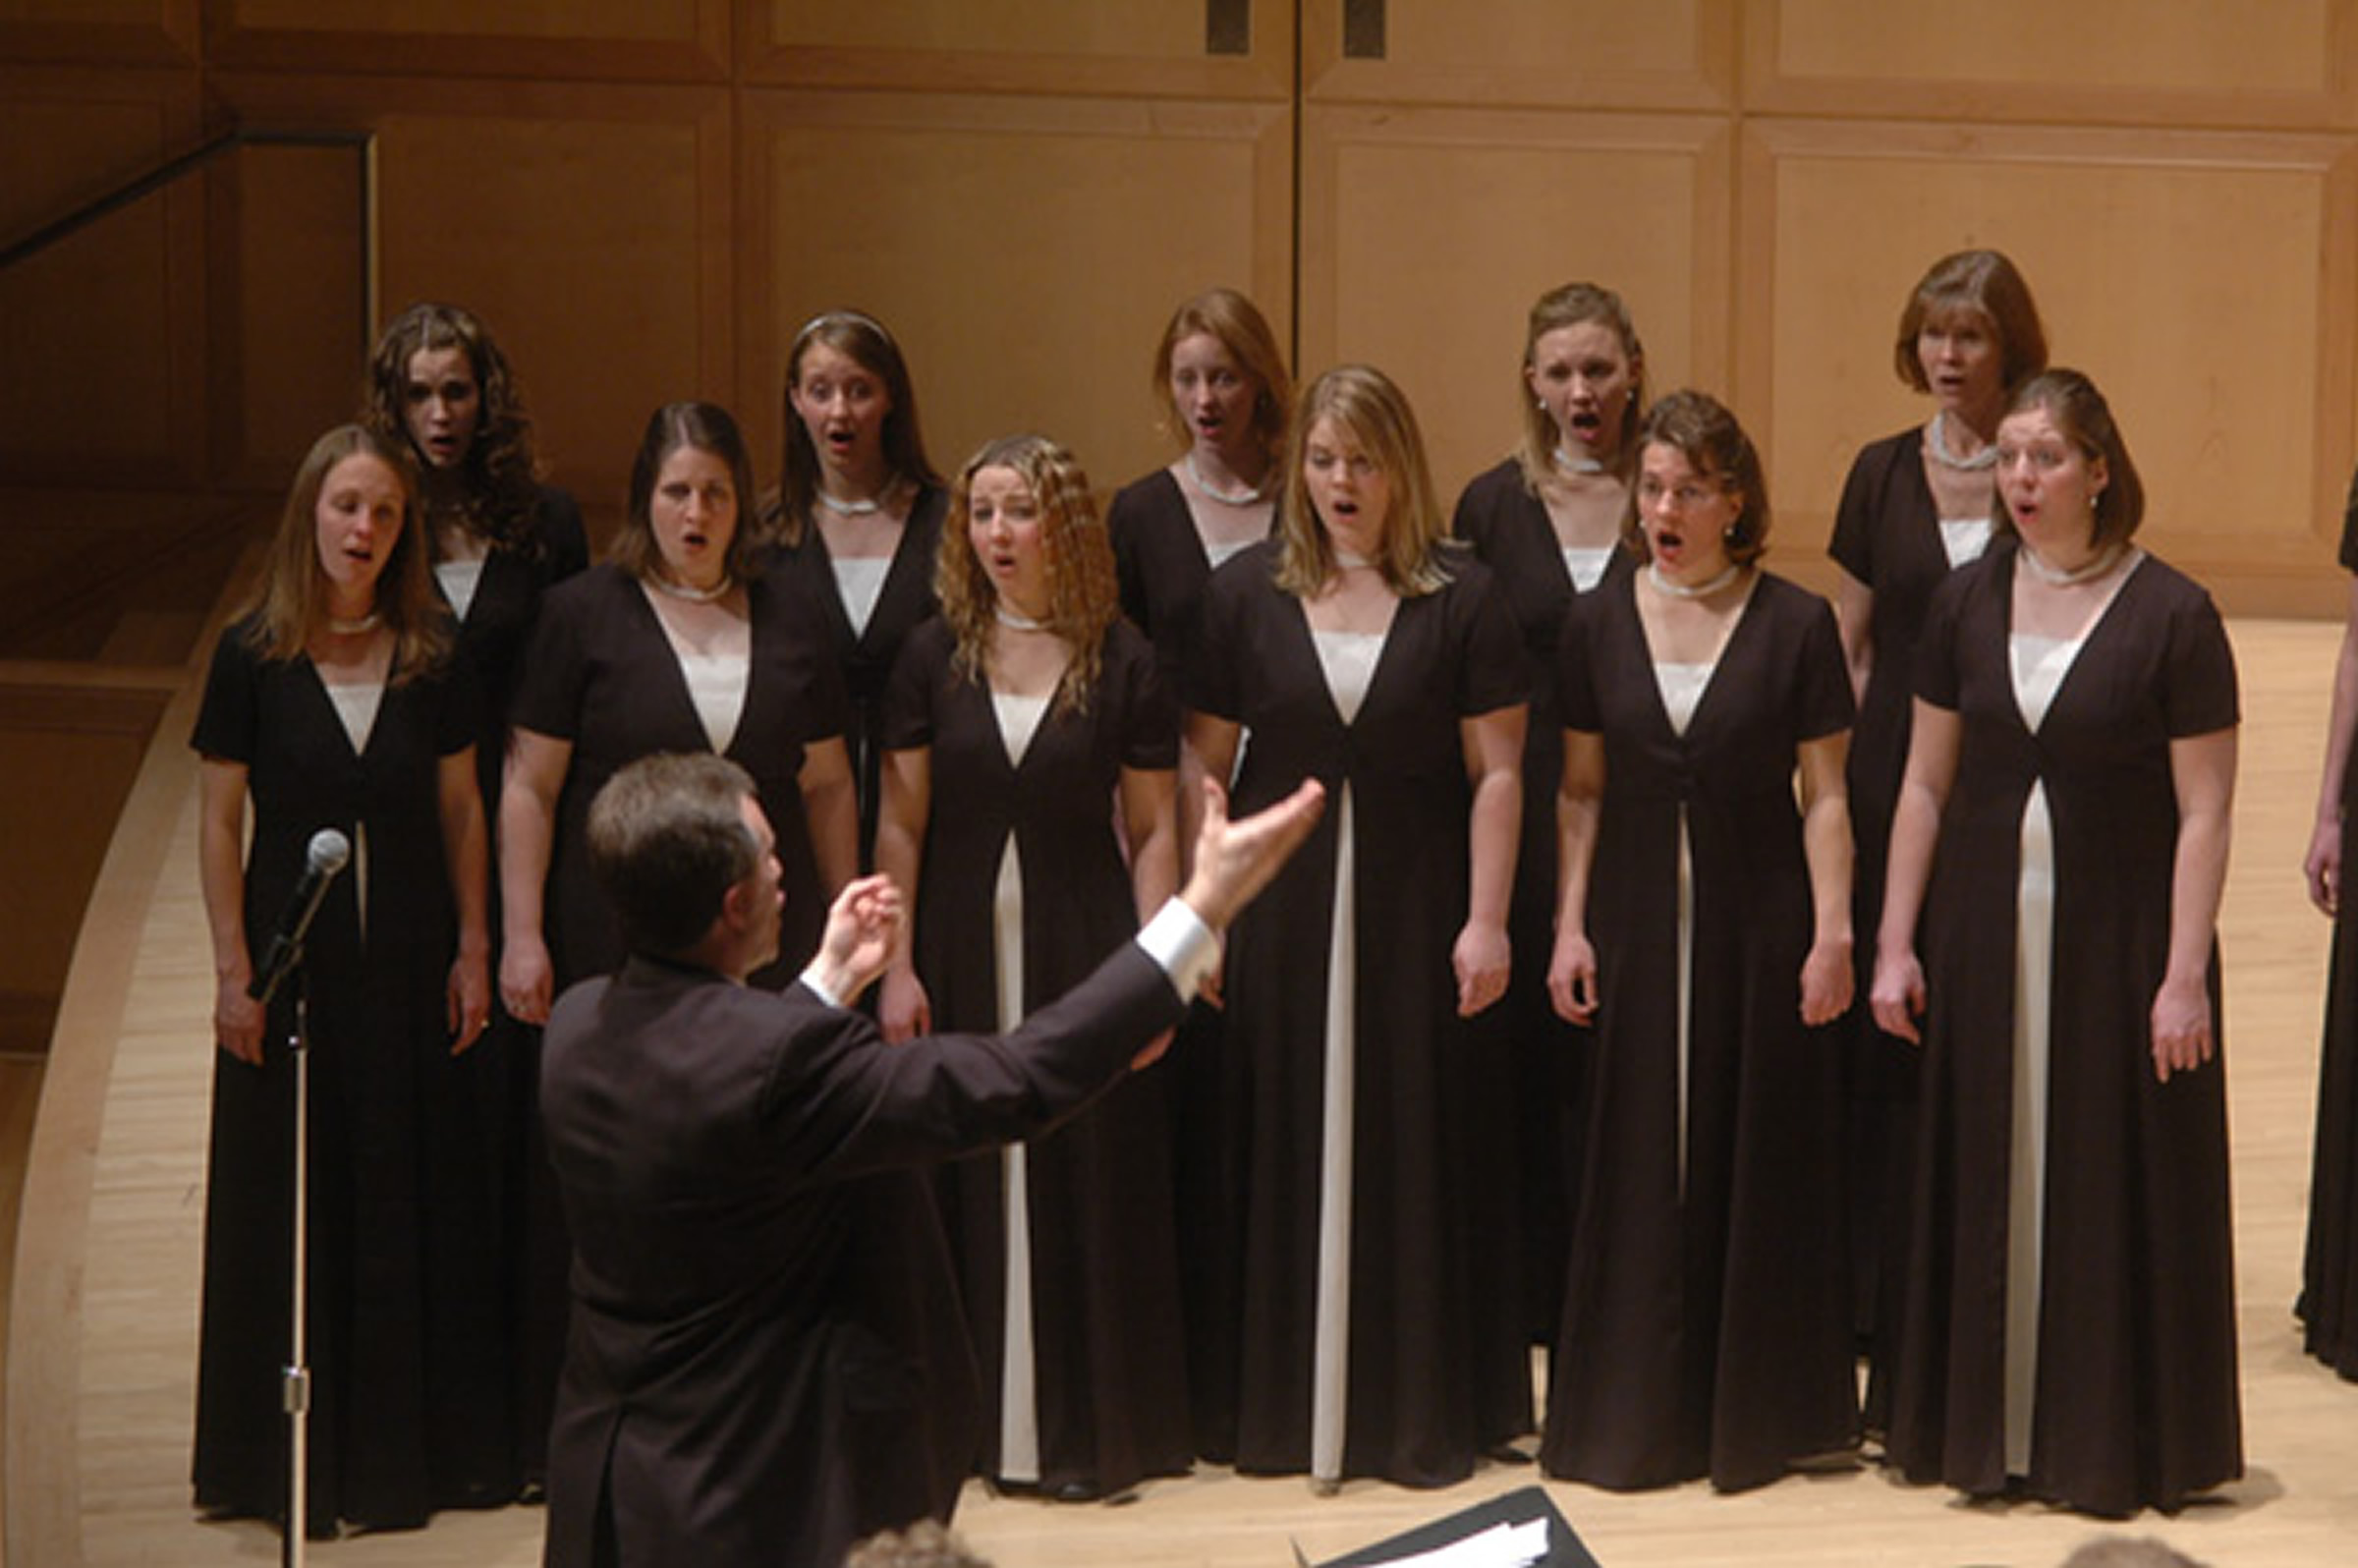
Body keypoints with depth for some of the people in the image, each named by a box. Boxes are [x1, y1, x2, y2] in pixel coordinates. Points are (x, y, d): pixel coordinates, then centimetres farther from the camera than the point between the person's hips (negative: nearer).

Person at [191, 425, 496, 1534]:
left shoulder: (432, 654, 1)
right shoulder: (253, 654, -5)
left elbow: (461, 810, 6)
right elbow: (219, 822, -3)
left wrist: (472, 950, 2)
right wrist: (233, 970, -7)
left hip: (410, 962, 2)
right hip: (295, 958, -2)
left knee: (419, 1193, 7)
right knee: (291, 1203, 5)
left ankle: (419, 1440, 19)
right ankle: (296, 1456, 16)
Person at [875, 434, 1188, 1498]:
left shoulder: (1119, 660, -1)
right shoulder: (935, 657, 3)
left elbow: (1153, 827, 1)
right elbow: (900, 821, 4)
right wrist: (895, 964, -3)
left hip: (1083, 948, -1)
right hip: (965, 951, 1)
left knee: (1087, 1178, 1)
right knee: (971, 1182, 4)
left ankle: (1088, 1431, 11)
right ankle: (977, 1421, 14)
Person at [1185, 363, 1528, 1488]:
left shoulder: (1460, 597, 0)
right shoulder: (1244, 593, 4)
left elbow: (1496, 771, -1)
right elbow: (1204, 764, 5)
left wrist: (1485, 920, -7)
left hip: (1414, 914, -1)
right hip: (1280, 917, 1)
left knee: (1414, 1158, 2)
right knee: (1288, 1159, 5)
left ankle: (1418, 1414, 13)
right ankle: (1286, 1409, 15)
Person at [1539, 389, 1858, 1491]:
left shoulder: (1795, 625, -3)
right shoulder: (1601, 624, 4)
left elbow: (1824, 793, -3)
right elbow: (1581, 791, 8)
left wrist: (1832, 934, -8)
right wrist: (1569, 926, 2)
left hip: (1760, 926, -2)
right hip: (1637, 927, 2)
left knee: (1759, 1162, 4)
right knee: (1639, 1167, 5)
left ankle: (1757, 1412, 17)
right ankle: (1635, 1415, 16)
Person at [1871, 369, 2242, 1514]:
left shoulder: (2170, 616, -8)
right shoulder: (1967, 606, 3)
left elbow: (2204, 811, -8)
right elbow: (1925, 784, 7)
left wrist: (2184, 975, -13)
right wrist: (1895, 944, 3)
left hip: (2117, 943, -3)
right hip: (1984, 938, 4)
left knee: (2120, 1192, 3)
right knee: (1986, 1185, 9)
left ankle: (2116, 1441, 16)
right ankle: (1986, 1429, 21)